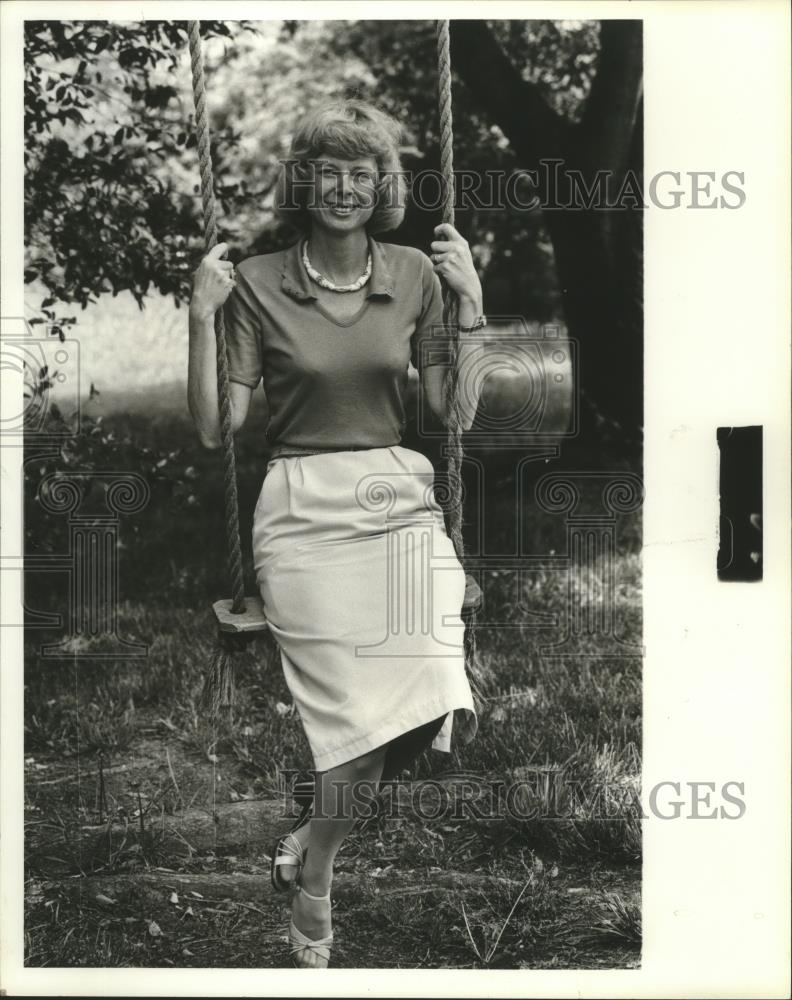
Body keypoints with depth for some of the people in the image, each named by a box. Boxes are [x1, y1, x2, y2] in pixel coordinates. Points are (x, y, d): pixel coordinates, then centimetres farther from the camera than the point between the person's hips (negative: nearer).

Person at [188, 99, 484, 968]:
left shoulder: (414, 274, 7)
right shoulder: (256, 283, 1)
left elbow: (458, 415, 6)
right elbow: (215, 429, -2)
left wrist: (470, 306, -2)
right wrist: (200, 318, -11)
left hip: (401, 500, 3)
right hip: (304, 512, -3)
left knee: (437, 708, -9)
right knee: (361, 716, -4)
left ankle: (310, 838, 20)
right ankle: (311, 922, 20)